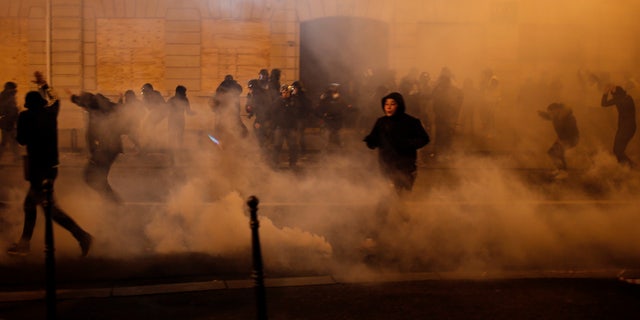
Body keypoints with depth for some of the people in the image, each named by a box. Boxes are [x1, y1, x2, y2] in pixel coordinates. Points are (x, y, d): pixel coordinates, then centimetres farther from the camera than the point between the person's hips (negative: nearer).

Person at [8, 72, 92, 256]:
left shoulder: (26, 116, -10)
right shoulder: (51, 113, 6)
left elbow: (22, 140, -5)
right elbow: (55, 100, 28)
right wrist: (43, 84, 38)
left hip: (38, 169, -7)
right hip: (51, 166, 7)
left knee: (50, 208, -7)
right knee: (30, 204, 18)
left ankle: (82, 236, -16)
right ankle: (24, 244, 23)